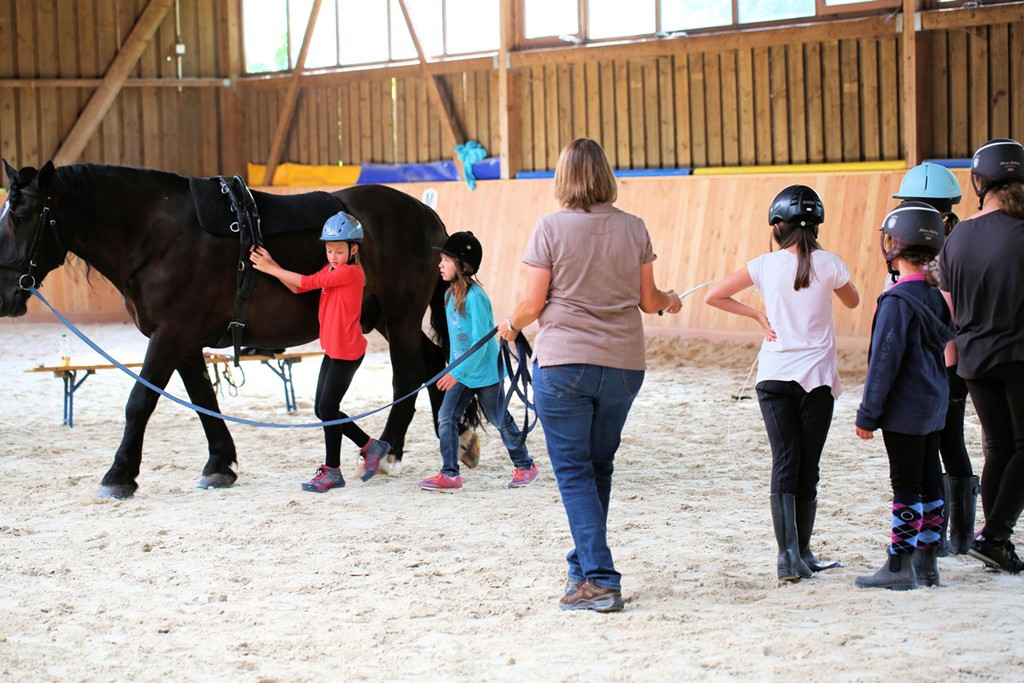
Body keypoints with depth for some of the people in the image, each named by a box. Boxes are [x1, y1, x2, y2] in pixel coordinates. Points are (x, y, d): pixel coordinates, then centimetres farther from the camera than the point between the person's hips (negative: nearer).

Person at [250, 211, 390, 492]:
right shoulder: (331, 270, 14)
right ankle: (371, 447, 22)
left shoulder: (352, 273, -15)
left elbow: (308, 282, -19)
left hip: (347, 351, -10)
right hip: (332, 350, 10)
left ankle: (332, 471, 3)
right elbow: (298, 287, 7)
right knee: (323, 409, 11)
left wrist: (270, 269, -14)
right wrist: (272, 266, -6)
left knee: (327, 408, -7)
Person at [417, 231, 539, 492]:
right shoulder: (450, 294, 2)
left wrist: (457, 373, -25)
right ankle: (449, 474, 1)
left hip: (485, 371, -7)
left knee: (500, 420, 8)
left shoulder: (475, 297, -23)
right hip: (461, 371, 7)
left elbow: (480, 342, -24)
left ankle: (525, 465, 27)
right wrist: (453, 369, 14)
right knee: (446, 418, -3)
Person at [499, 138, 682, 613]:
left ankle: (599, 581, -9)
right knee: (599, 467, 17)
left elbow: (533, 302, -7)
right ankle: (584, 566, 27)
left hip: (563, 362, -4)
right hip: (623, 364, 4)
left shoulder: (551, 229, -8)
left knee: (574, 471, 0)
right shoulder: (633, 229, 2)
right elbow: (647, 300, 7)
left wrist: (511, 325, 14)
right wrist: (669, 302, 30)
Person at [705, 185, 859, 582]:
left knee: (784, 465, -2)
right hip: (817, 377, 0)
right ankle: (803, 553, 14)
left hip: (774, 376, 0)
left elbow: (713, 296, 4)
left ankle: (788, 553, -16)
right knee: (808, 468, 8)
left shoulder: (766, 266, -2)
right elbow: (852, 301, 17)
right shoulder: (828, 264, -3)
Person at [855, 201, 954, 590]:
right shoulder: (936, 297, 7)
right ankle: (926, 563, 18)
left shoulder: (897, 301, -17)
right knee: (929, 482, 12)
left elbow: (884, 362, -17)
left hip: (904, 410, -8)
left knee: (906, 486, -3)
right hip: (934, 408, 8)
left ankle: (900, 566, 2)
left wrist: (868, 414, -11)